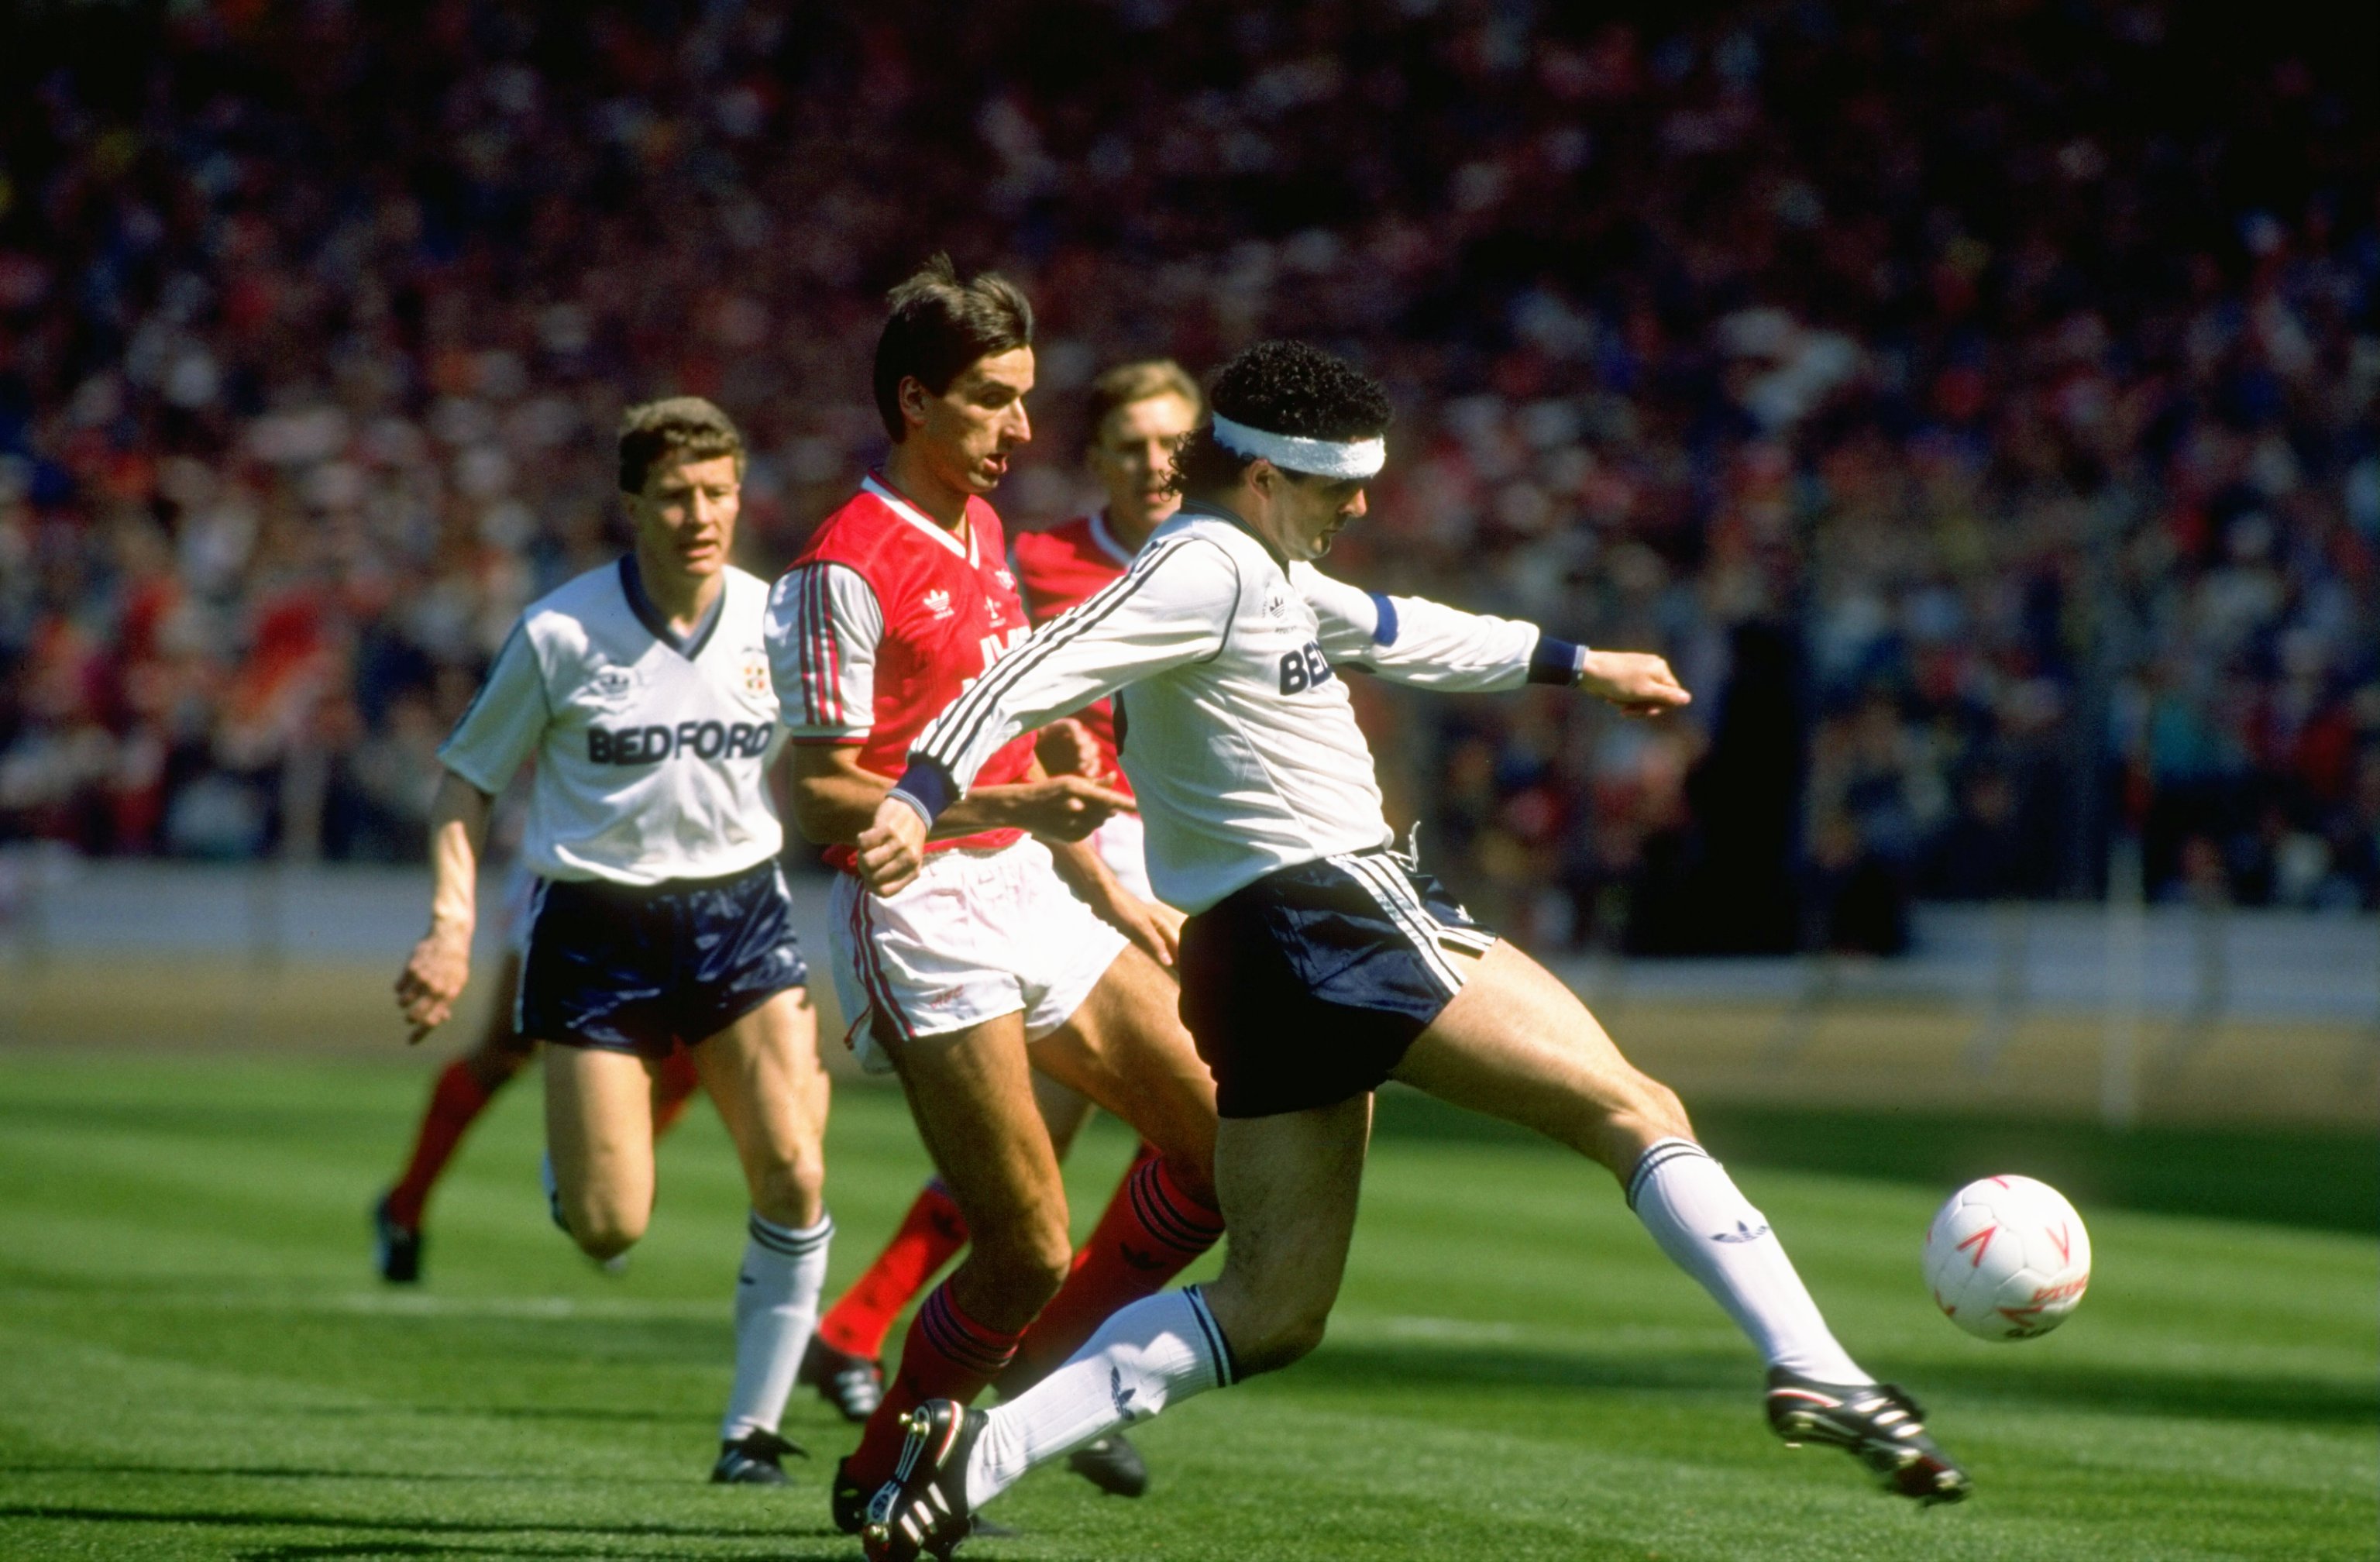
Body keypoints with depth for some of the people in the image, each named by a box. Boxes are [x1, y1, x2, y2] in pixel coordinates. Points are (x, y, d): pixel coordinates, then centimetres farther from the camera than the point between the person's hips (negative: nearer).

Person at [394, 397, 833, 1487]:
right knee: (609, 1232, -5)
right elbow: (467, 781, -2)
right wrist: (452, 928, -12)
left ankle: (753, 1425, 3)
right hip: (597, 928, -2)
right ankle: (568, 1163, 34)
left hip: (740, 914, 2)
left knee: (793, 1174, -13)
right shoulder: (559, 633, -10)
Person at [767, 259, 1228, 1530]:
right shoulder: (848, 568, -15)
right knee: (1030, 1248, -11)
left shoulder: (981, 528, 14)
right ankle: (881, 1468, 11)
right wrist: (1004, 805, -27)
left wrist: (1111, 893, 25)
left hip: (1027, 897, 9)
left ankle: (1039, 1377, 21)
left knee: (1226, 1145, 6)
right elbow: (815, 796, -18)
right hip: (922, 915, -9)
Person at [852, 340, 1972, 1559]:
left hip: (1255, 957, 10)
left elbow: (1395, 633, 36)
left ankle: (979, 1448, -3)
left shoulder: (1267, 573, 20)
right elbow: (1040, 673, -22)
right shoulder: (1204, 568, -10)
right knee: (1632, 1112, -7)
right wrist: (920, 796, -36)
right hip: (1329, 911, -10)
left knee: (1274, 1310, 8)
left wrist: (1575, 664, 45)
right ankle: (1813, 1372, -16)